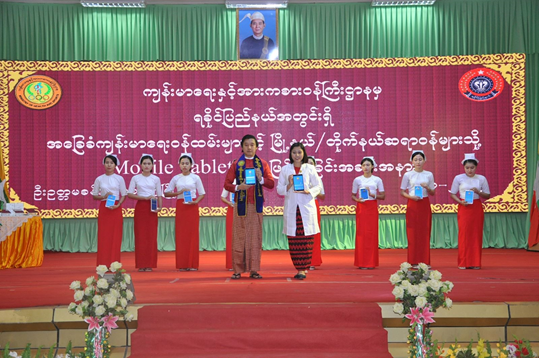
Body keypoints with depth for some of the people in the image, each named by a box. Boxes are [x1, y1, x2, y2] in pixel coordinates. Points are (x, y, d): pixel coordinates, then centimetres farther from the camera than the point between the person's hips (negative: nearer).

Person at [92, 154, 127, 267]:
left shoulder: (119, 179, 2)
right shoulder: (99, 179, 4)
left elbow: (124, 195, 4)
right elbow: (94, 196, 7)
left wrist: (118, 205, -13)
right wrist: (104, 196, -12)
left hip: (116, 209, 0)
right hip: (104, 209, 0)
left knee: (115, 236, 0)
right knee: (103, 236, -2)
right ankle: (103, 264, 2)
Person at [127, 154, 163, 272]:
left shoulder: (156, 179, 7)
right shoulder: (135, 178, 4)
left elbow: (159, 195, 7)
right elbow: (130, 194, -1)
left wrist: (160, 206, -10)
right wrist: (145, 197, -12)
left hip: (152, 209, 1)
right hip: (140, 208, -1)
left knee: (151, 236, 0)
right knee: (140, 235, -2)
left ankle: (150, 264, 6)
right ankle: (141, 264, 3)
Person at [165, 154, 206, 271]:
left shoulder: (195, 177, 4)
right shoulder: (176, 178, 6)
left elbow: (202, 193, 6)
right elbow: (166, 193, 5)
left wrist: (196, 201, -12)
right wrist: (179, 192, -10)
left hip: (192, 207, -1)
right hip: (180, 207, 1)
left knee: (193, 234, -3)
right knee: (181, 235, -1)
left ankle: (192, 264, 2)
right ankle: (182, 264, 3)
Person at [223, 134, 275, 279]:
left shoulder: (263, 164, 10)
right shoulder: (236, 164, 7)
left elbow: (271, 184, 5)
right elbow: (227, 184, 3)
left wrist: (261, 179, -14)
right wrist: (238, 187, -15)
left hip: (256, 204, 1)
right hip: (241, 204, -1)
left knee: (255, 236, 0)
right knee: (239, 236, -1)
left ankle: (254, 270, 5)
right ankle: (238, 270, 4)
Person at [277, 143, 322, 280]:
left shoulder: (310, 168, 6)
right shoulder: (285, 169, 9)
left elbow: (318, 186, 7)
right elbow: (279, 189, 9)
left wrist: (308, 191, -11)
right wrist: (289, 185, -10)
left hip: (307, 207, -1)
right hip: (291, 208, 1)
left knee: (306, 239, -5)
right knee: (293, 239, -2)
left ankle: (302, 269, -1)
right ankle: (301, 268, 7)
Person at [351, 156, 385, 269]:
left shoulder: (377, 180, 7)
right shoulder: (357, 180, 7)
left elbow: (383, 196, 5)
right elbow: (353, 196, 10)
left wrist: (372, 194, -11)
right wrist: (358, 200, -11)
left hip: (372, 207, 1)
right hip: (361, 207, 0)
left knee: (372, 233, -2)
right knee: (361, 233, -5)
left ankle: (371, 262, 4)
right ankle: (361, 262, -1)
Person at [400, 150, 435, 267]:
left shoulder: (429, 175, 7)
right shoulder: (408, 175, 2)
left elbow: (432, 193, 11)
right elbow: (402, 192, 3)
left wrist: (427, 188, -9)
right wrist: (411, 196, -14)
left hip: (425, 205, 2)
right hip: (412, 205, -2)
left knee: (425, 232, 0)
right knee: (412, 232, -3)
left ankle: (425, 261, 7)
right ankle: (413, 261, 2)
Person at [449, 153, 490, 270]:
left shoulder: (481, 179, 5)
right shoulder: (458, 178, 2)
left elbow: (488, 195, 9)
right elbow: (453, 194, 5)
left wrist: (478, 192, -10)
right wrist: (460, 201, -12)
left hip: (477, 208, 2)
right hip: (464, 208, -1)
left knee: (476, 234, 0)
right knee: (464, 234, -5)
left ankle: (475, 263, 7)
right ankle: (463, 263, 1)